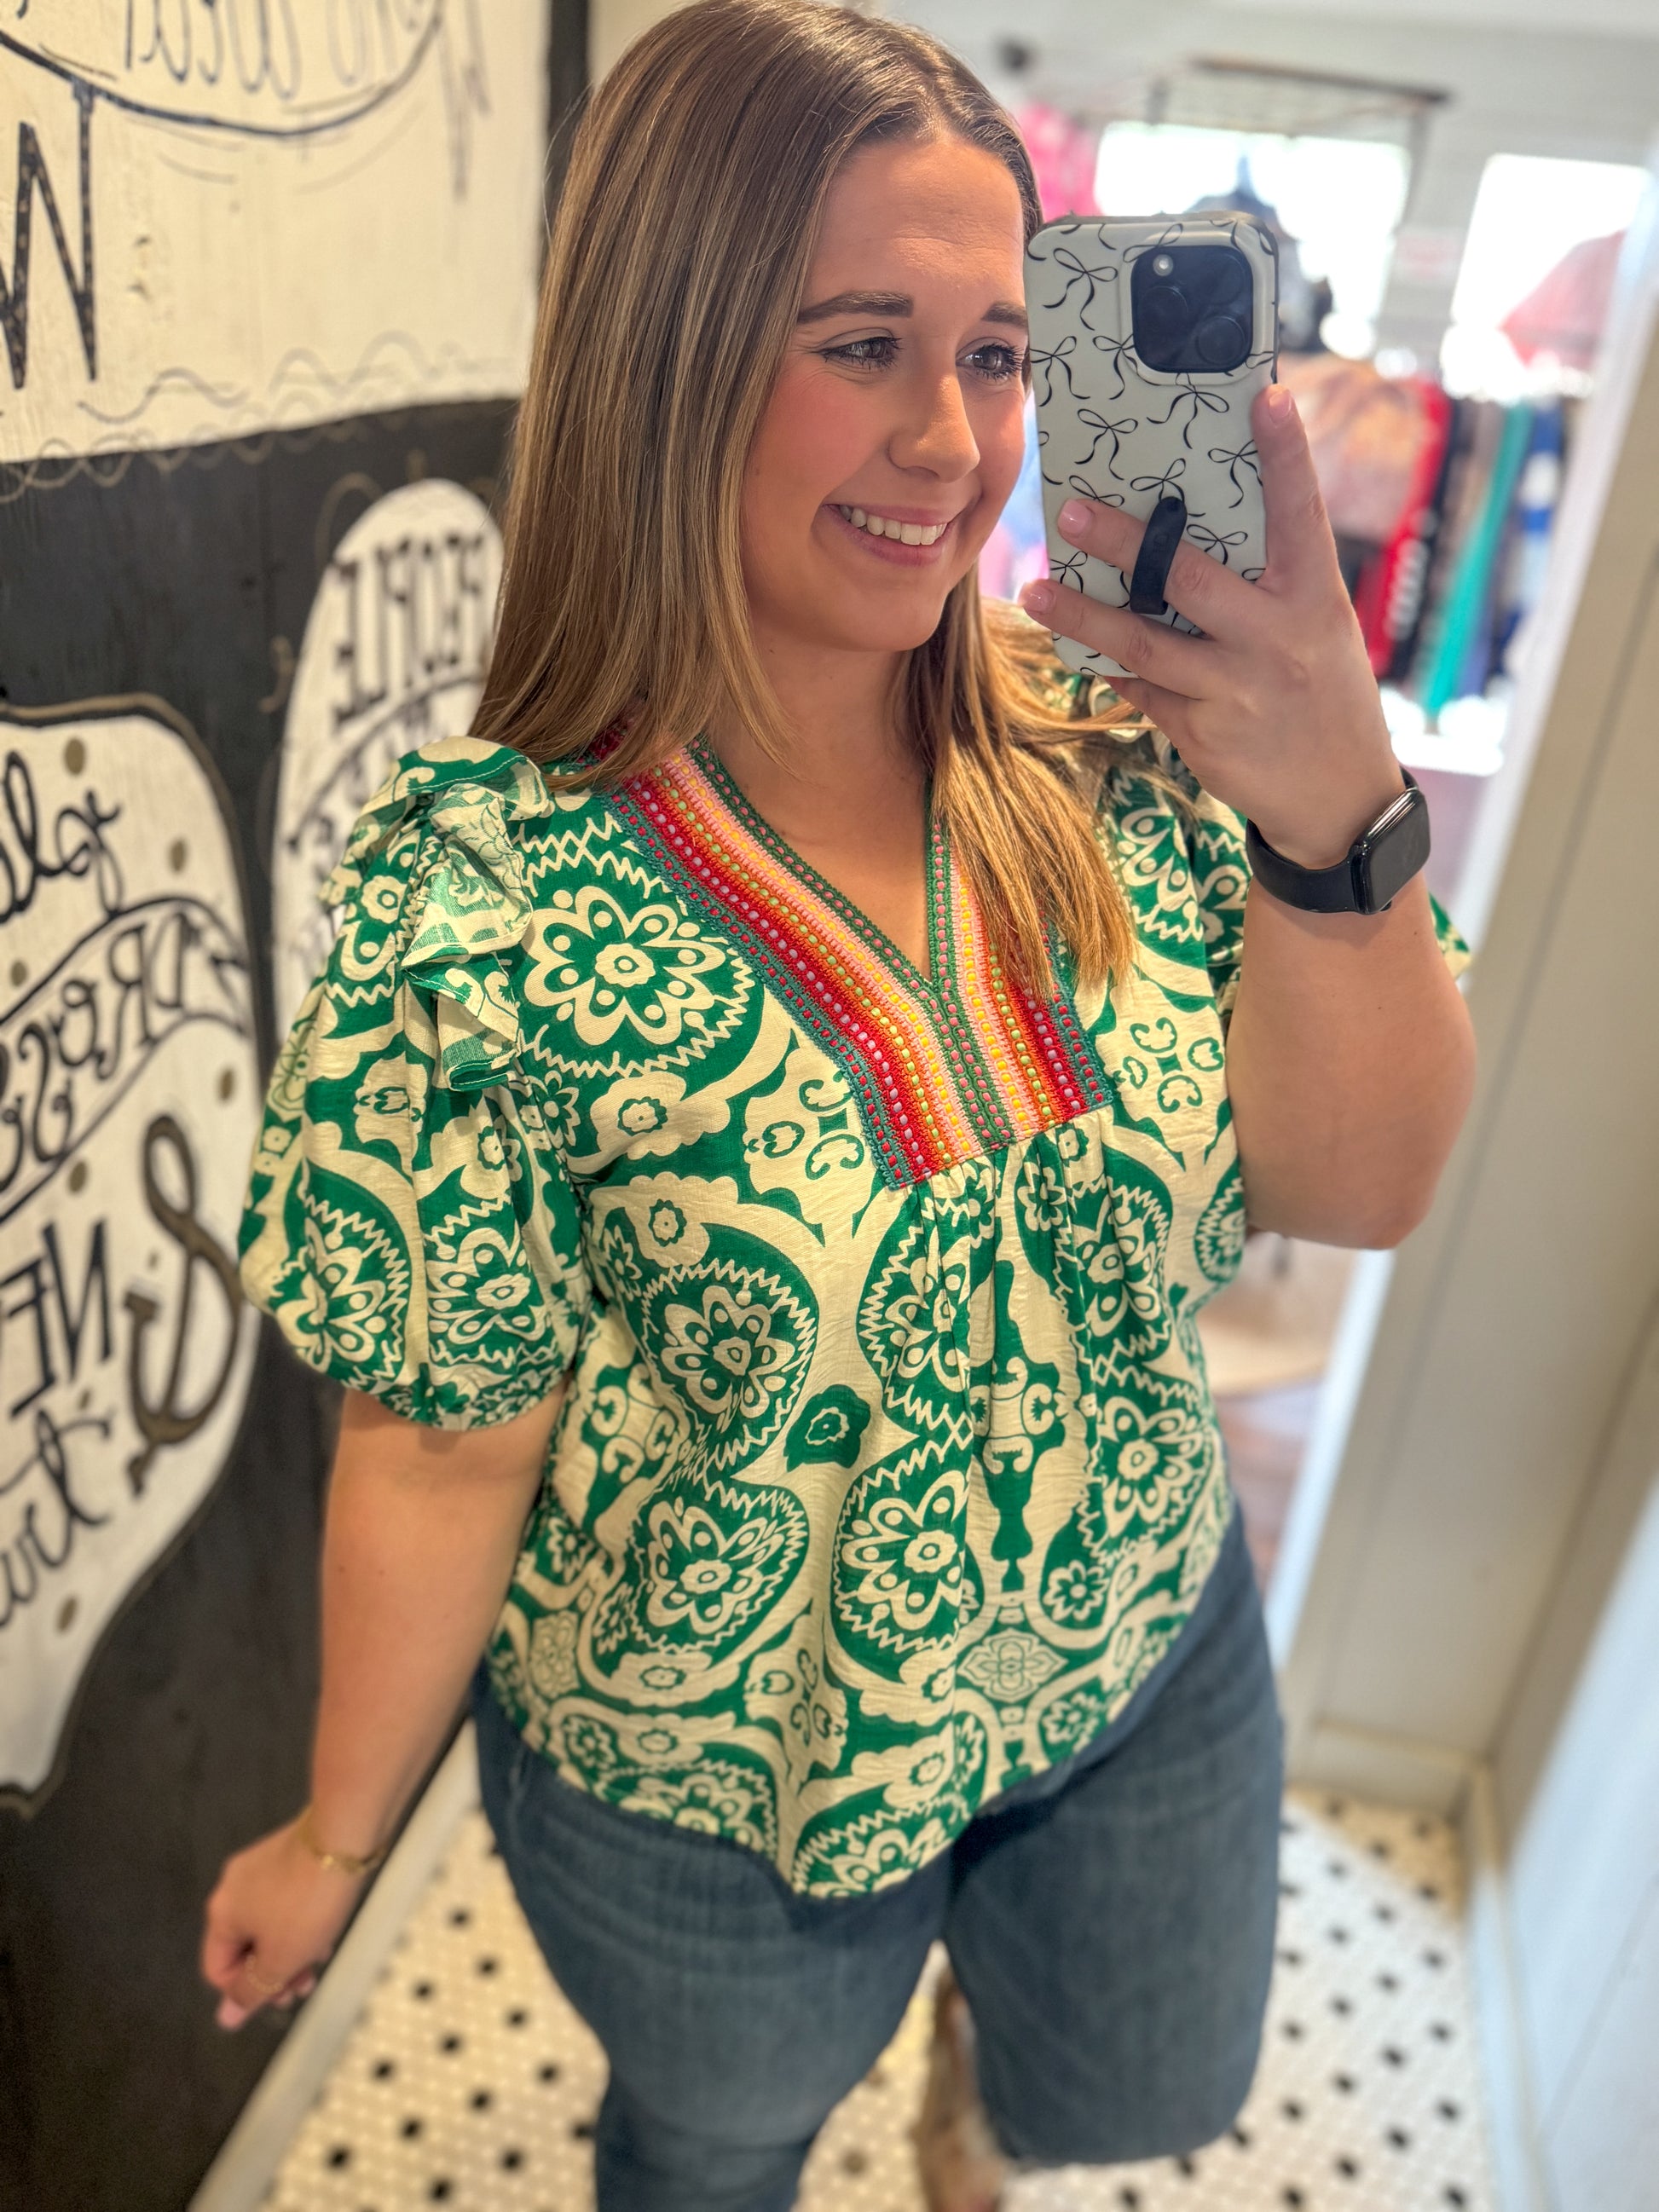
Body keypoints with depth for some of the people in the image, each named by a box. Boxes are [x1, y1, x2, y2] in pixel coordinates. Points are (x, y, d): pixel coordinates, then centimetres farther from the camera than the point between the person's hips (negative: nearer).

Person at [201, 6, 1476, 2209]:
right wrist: (337, 1839, -4)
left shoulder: (1113, 744, -14)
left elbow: (1361, 1189, -17)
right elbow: (444, 1449, -17)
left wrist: (1338, 809, -34)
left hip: (1154, 1650, 4)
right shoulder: (480, 892, -27)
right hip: (713, 1777, -3)